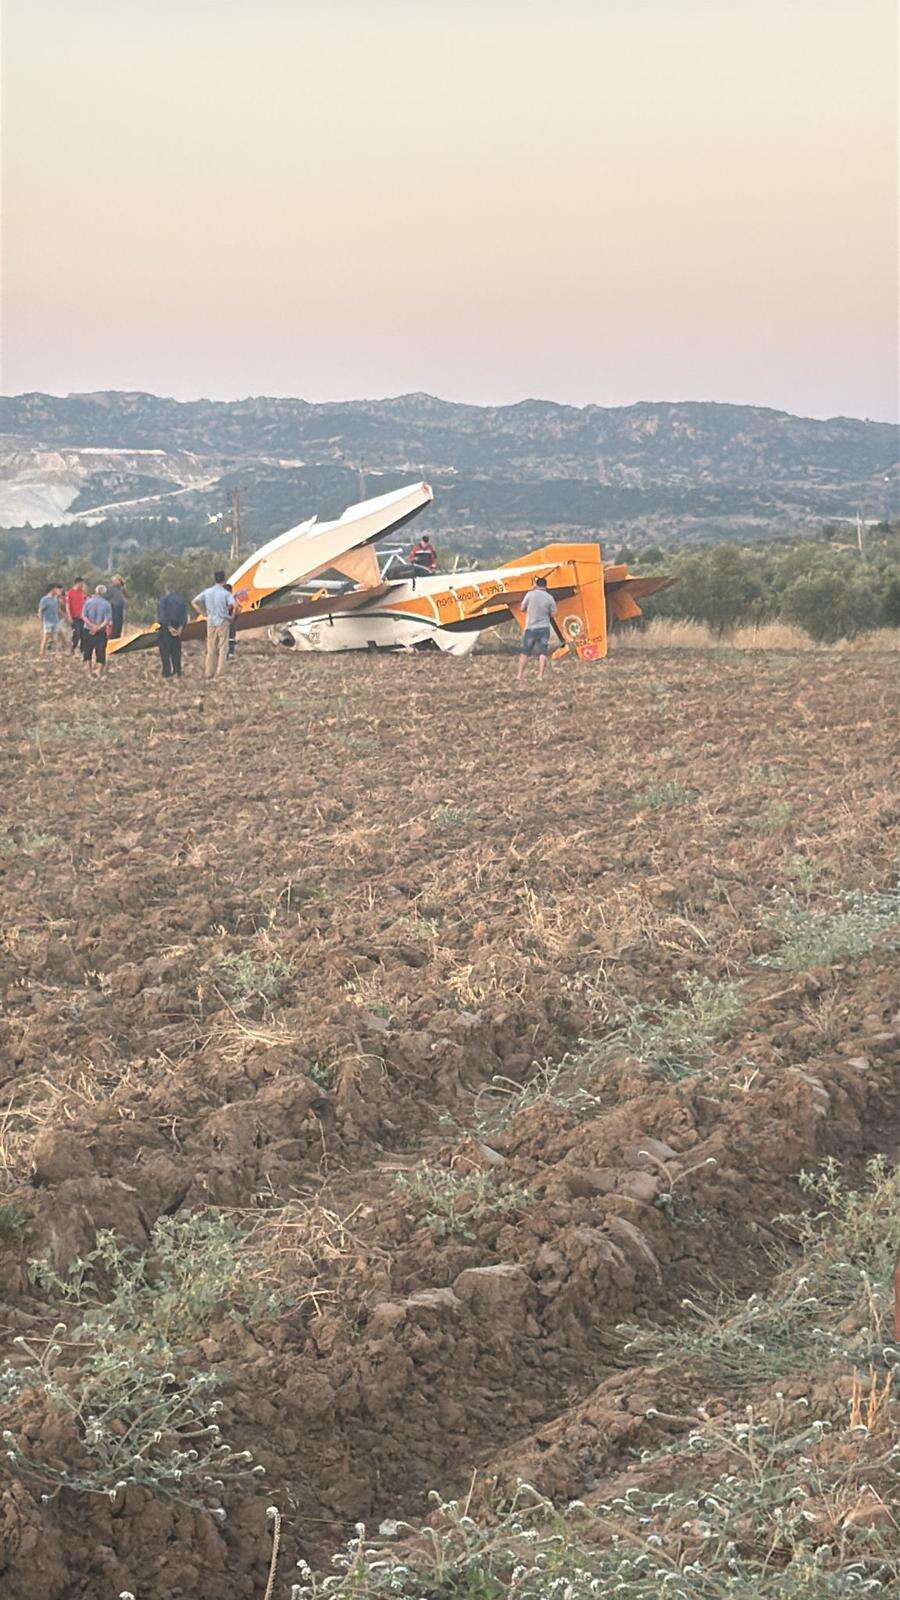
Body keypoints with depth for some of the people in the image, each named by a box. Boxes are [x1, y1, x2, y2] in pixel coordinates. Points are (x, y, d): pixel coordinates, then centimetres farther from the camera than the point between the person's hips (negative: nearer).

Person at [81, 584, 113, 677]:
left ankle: (89, 671, 8)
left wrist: (91, 625, -12)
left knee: (87, 651, 12)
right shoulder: (106, 604, -6)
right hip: (101, 632, -1)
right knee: (100, 651, 5)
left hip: (87, 631, 1)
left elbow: (84, 616, -8)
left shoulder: (88, 602, -2)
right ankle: (99, 672, 2)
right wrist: (98, 627, -14)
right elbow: (107, 620, -12)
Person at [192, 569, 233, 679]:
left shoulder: (207, 592, 4)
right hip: (223, 622, -4)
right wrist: (231, 616, -4)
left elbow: (194, 602, 5)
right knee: (223, 648, 1)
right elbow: (231, 605, -22)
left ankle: (209, 673, 13)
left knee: (211, 648, 11)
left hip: (211, 622, 4)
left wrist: (204, 613, 10)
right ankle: (219, 673, -3)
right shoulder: (225, 593, -8)